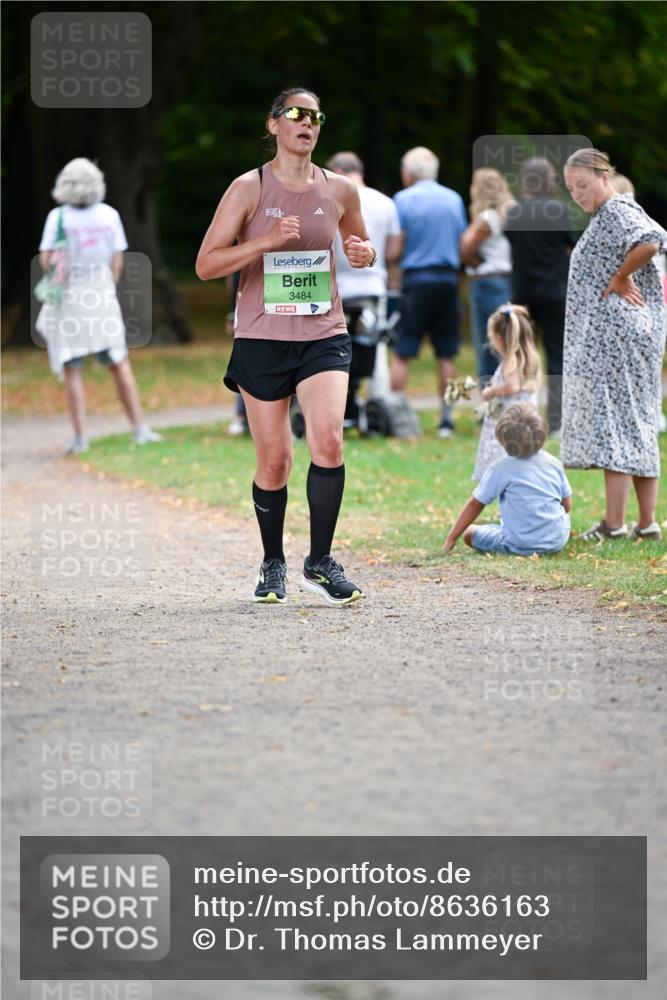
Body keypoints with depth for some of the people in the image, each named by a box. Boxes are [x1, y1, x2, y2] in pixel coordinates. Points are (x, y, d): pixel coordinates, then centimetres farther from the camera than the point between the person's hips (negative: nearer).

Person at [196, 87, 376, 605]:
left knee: (328, 441, -17)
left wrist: (365, 253, 0)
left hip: (324, 335, 2)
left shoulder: (340, 190, 7)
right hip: (263, 339, -2)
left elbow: (362, 244, 25)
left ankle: (321, 561, -6)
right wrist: (268, 241, -19)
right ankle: (273, 564, 21)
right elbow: (206, 264, -6)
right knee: (274, 460, 2)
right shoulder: (249, 188, -2)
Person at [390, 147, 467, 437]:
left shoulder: (403, 199, -4)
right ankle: (446, 417, 6)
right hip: (448, 279, 4)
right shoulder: (454, 199, 10)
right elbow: (463, 244, 14)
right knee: (446, 355, 7)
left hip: (416, 279, -4)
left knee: (401, 354, -2)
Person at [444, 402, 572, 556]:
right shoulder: (553, 463, 1)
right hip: (557, 541, 5)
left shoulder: (500, 468, -10)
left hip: (521, 545, -5)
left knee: (469, 533, 13)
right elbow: (567, 505, 6)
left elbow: (475, 504, -5)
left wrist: (451, 538, 2)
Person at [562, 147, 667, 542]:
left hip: (615, 331, -11)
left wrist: (620, 277, -18)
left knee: (613, 421, -10)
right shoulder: (606, 217, 20)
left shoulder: (617, 211, -11)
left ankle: (614, 523, -11)